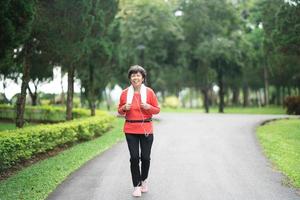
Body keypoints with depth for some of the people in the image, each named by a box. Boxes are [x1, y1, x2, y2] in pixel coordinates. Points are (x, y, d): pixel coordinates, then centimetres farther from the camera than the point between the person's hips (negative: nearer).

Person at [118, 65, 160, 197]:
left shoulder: (149, 92, -1)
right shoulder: (125, 93, 3)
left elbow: (157, 110, 5)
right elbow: (120, 111, 12)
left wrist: (148, 107, -15)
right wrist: (124, 108, -9)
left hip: (146, 129, 0)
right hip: (130, 130, 1)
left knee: (145, 157, 2)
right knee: (134, 158, -3)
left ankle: (144, 180, 29)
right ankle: (136, 186, 9)